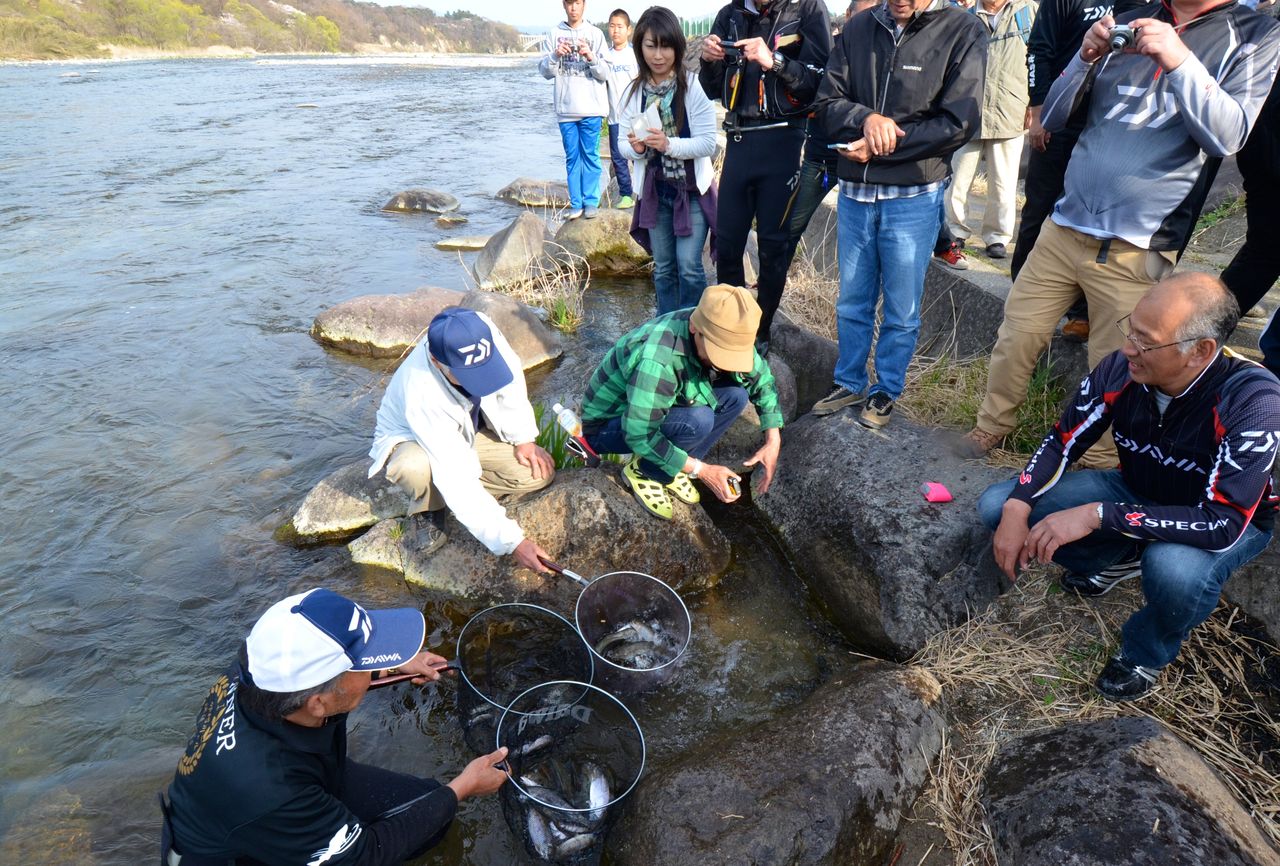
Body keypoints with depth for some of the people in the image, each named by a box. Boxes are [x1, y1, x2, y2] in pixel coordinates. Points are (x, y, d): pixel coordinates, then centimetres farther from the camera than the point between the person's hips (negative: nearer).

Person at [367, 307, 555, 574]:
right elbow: (457, 479, -41)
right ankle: (423, 510, -4)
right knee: (415, 468, -41)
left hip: (469, 429, 5)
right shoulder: (421, 395, -42)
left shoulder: (483, 330, -32)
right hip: (411, 439, -4)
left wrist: (523, 438, -12)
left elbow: (510, 380, -10)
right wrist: (511, 542, -42)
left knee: (540, 472, -15)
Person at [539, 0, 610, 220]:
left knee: (590, 155, 1)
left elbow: (604, 74, -1)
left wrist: (591, 57, -19)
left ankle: (591, 202, 7)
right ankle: (576, 204, 9)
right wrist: (555, 55, -15)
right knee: (572, 157, 5)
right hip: (565, 109, 2)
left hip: (591, 108, -2)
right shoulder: (555, 34, 7)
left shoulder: (595, 34, 3)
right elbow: (545, 71, 3)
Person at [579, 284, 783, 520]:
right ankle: (642, 472, -5)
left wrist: (773, 441, -11)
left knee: (735, 395, -12)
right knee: (697, 420, -32)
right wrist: (702, 470, -29)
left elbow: (763, 380, -1)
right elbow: (640, 435, -35)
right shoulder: (657, 360, -39)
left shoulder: (724, 337, -15)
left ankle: (668, 468, 1)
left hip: (664, 409, 7)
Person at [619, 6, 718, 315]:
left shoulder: (694, 86, -12)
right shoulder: (633, 92, 1)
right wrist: (636, 148, -18)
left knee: (689, 266, -7)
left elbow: (708, 142, -14)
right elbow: (627, 149, 5)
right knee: (663, 268, 12)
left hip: (692, 189, -4)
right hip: (655, 191, 4)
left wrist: (668, 144, -28)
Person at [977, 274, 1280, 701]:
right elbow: (1062, 442, -10)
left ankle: (1146, 653, -4)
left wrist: (1097, 515, -42)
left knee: (1175, 569, -40)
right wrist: (1017, 509, -26)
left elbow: (1223, 524, -36)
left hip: (1231, 521, -4)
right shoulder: (1122, 369, -22)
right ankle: (1118, 560, 13)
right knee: (998, 505, -12)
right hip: (1137, 493, 4)